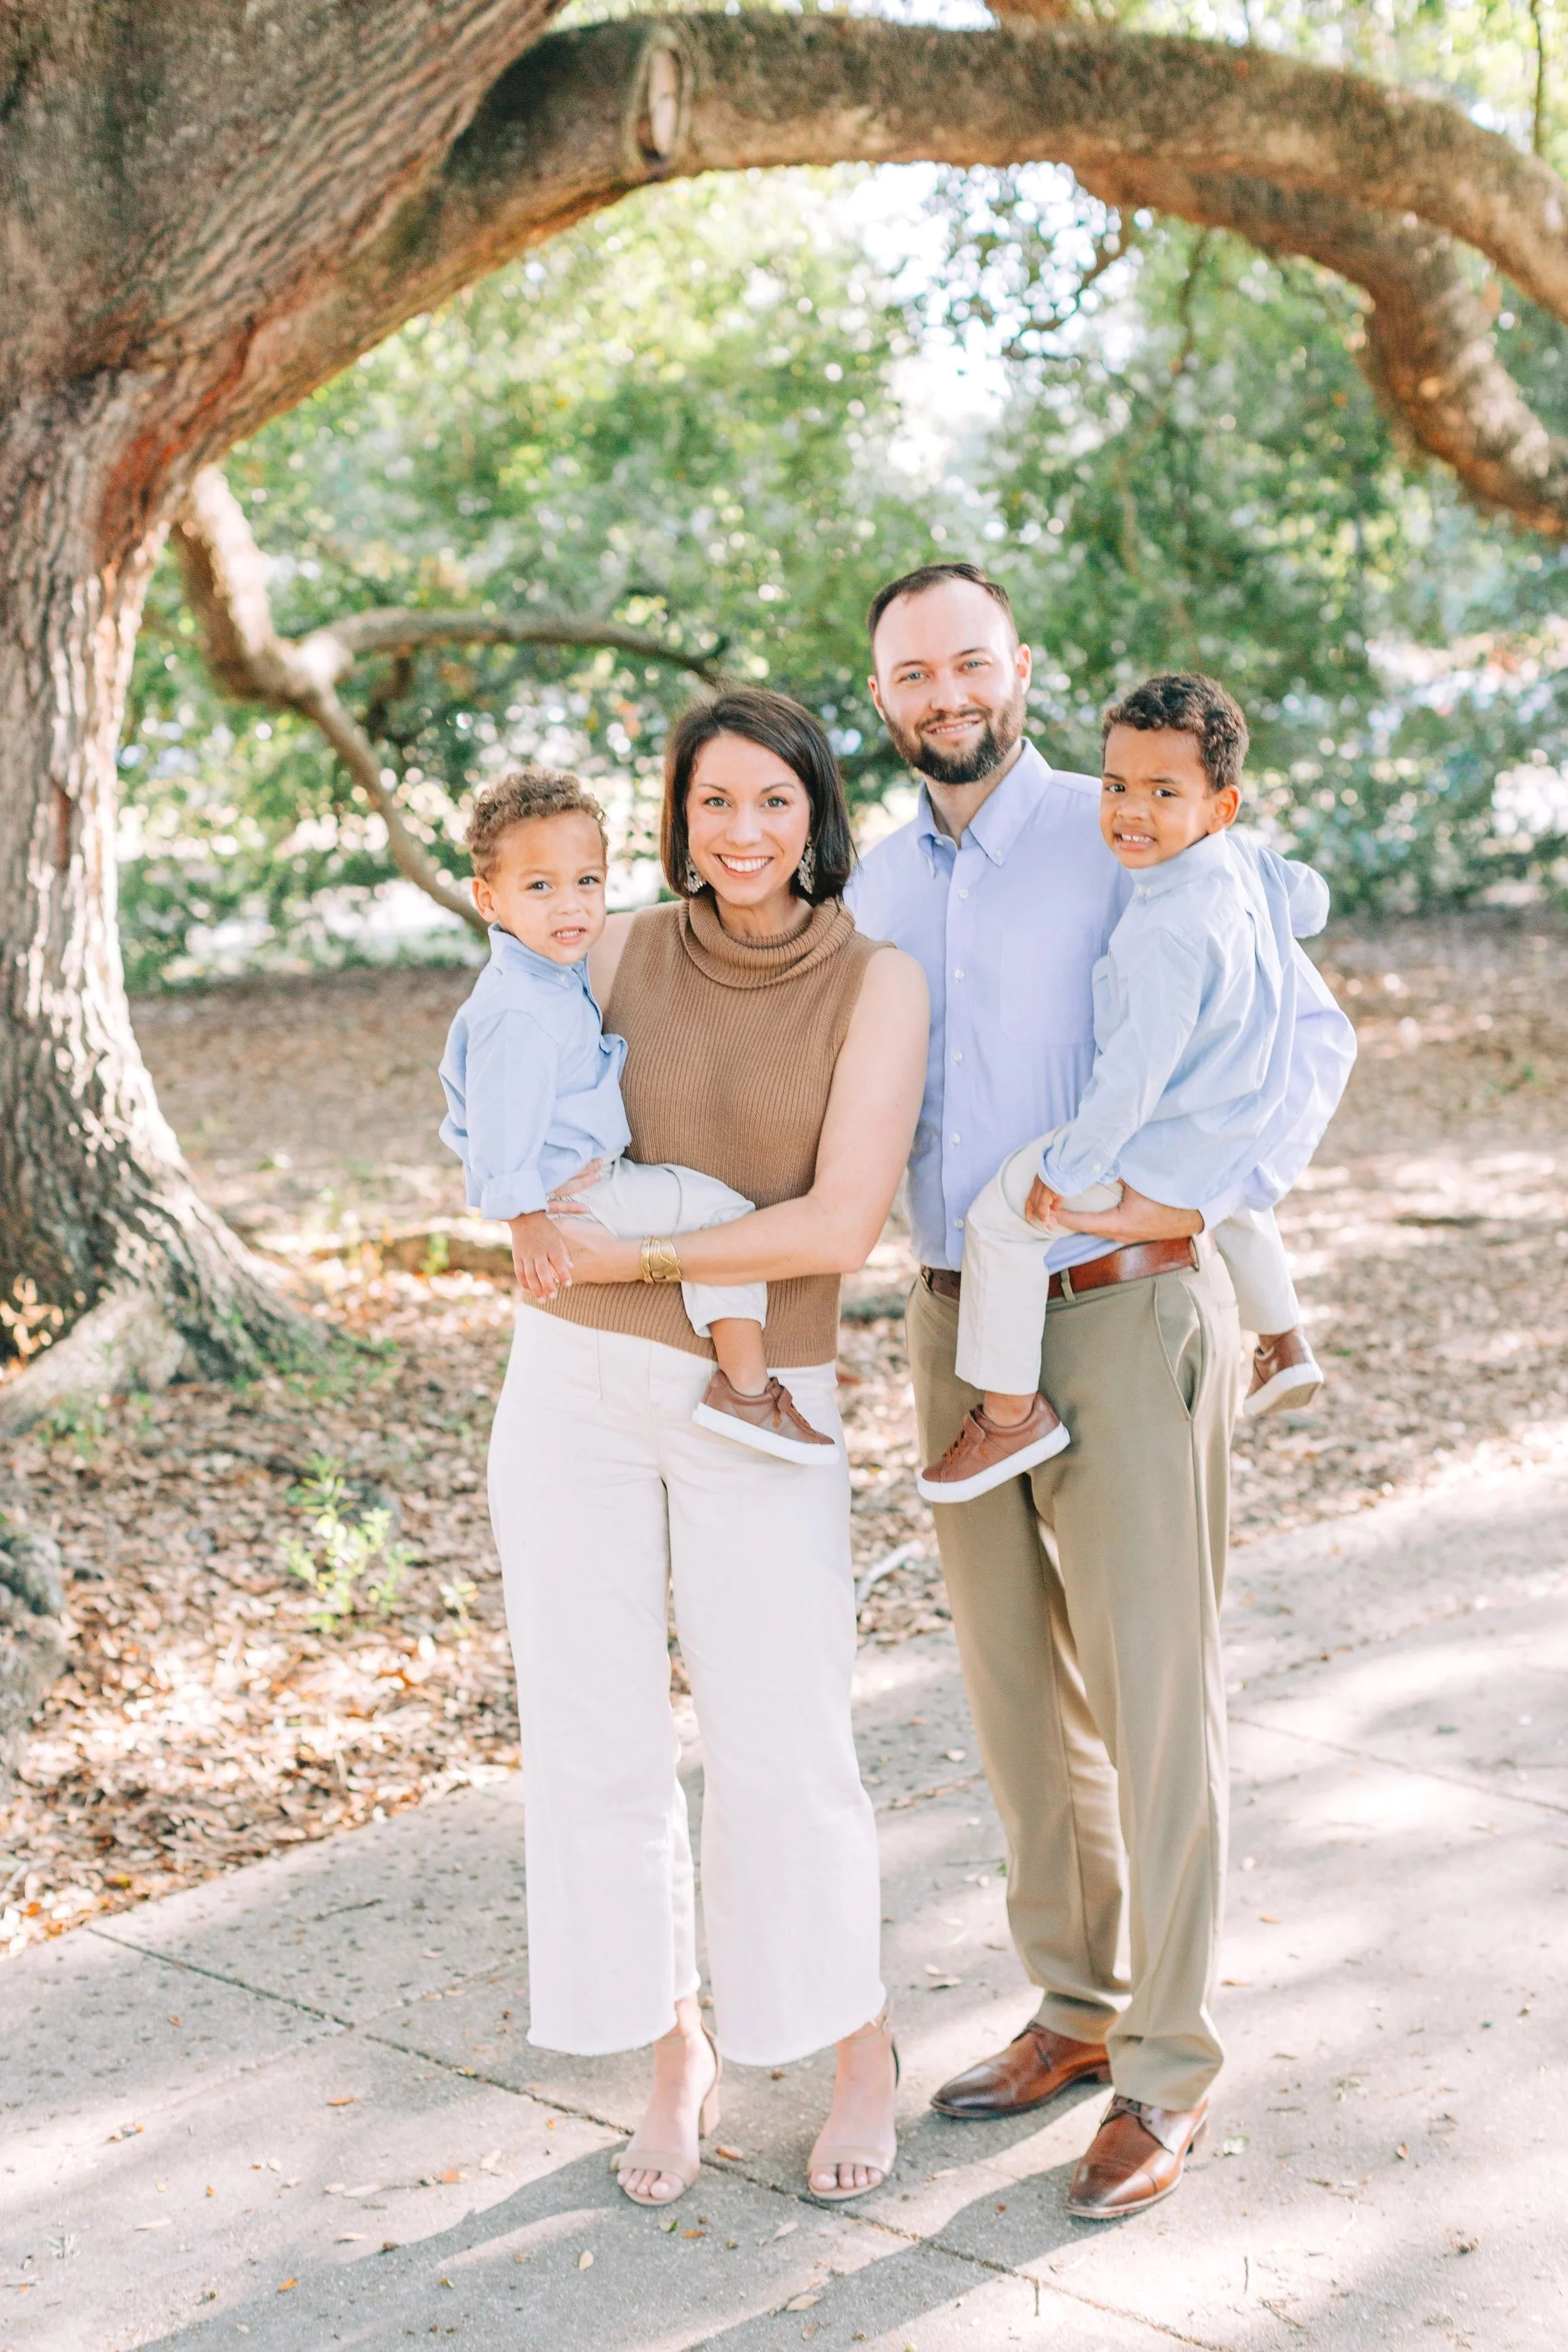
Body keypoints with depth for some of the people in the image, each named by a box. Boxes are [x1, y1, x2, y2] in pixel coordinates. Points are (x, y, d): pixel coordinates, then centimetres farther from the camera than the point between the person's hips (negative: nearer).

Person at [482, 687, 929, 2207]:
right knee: (597, 1739, 5)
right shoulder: (625, 952, 1)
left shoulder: (879, 982, -7)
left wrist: (637, 1258, -12)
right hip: (573, 1383, 3)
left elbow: (842, 1227, -15)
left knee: (783, 1756, 0)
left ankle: (859, 2051, 25)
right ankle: (674, 2051, 25)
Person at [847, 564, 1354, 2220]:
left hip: (1124, 1316, -6)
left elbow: (1309, 1029, -9)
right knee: (1018, 1691, 13)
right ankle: (1079, 2006, 30)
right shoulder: (877, 890, 11)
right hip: (959, 1323, 6)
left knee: (1154, 1696, -1)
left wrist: (1217, 1193, -23)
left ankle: (1166, 2072, 12)